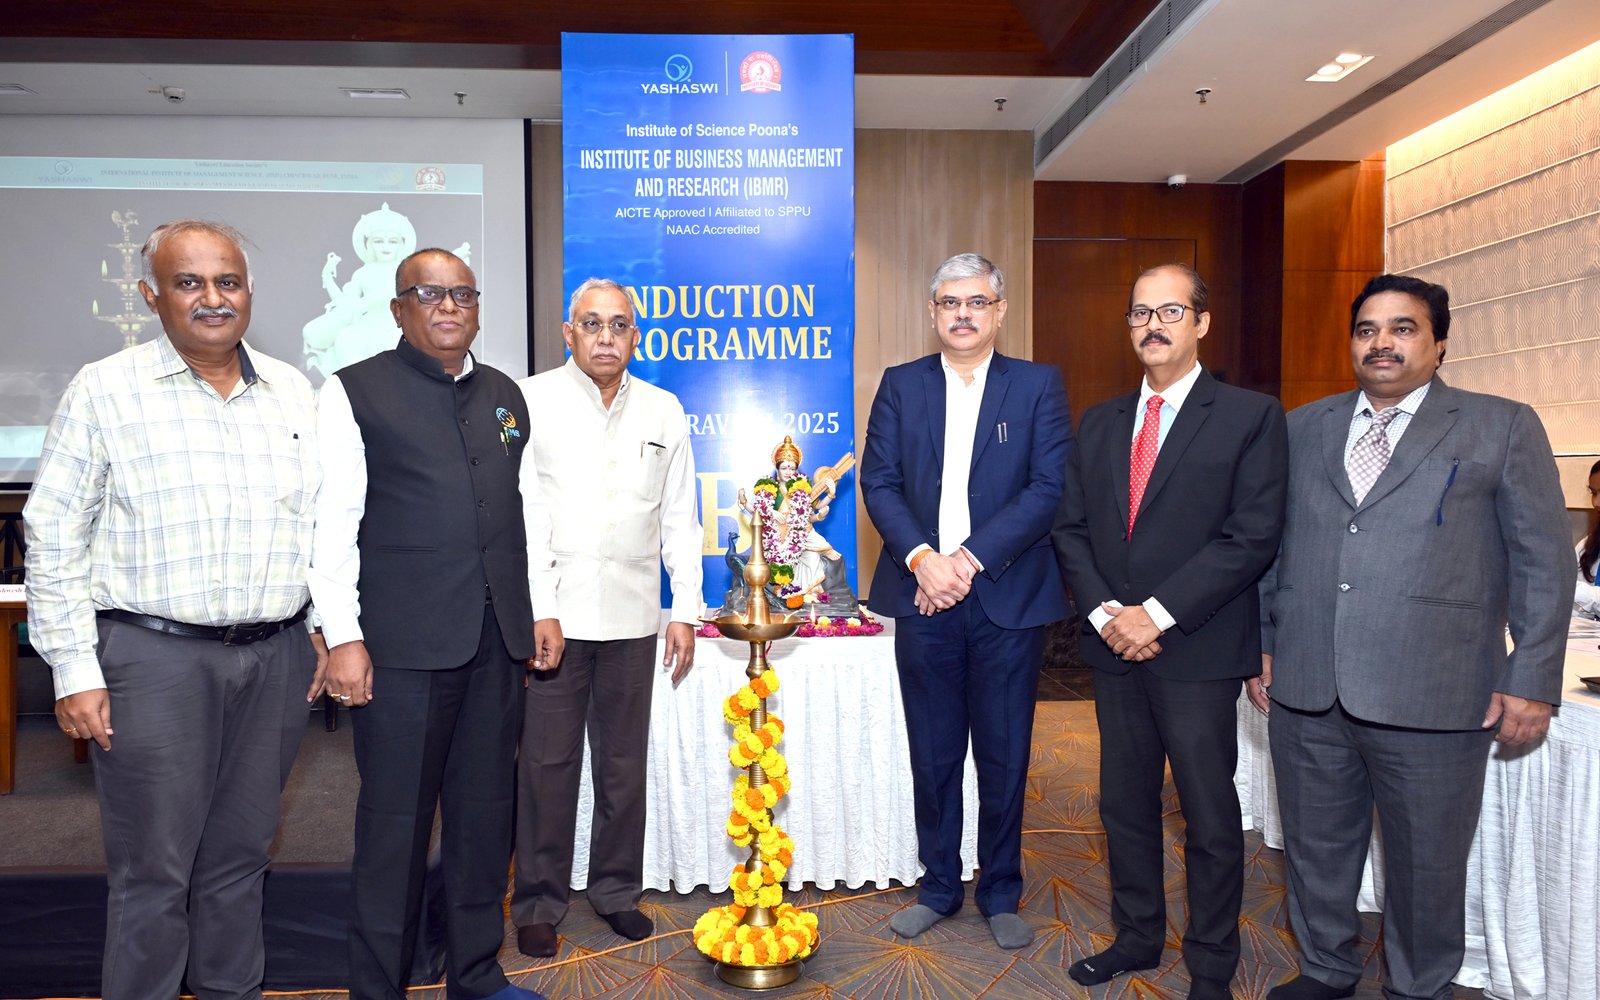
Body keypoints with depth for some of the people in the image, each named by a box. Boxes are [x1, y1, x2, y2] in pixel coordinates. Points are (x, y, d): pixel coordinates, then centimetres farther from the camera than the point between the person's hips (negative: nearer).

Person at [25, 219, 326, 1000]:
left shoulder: (293, 392, 8)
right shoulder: (105, 391, -3)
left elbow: (323, 520, 13)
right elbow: (55, 537, -4)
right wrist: (76, 670, -8)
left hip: (277, 658, 4)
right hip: (155, 659, -3)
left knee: (240, 856, 16)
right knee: (152, 871, 6)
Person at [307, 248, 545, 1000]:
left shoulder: (506, 395, 15)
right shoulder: (354, 393, 0)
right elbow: (333, 523, -5)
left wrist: (541, 610, 12)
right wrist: (343, 638, -10)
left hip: (496, 640, 5)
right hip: (401, 643, -4)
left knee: (486, 810, 13)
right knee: (395, 820, 5)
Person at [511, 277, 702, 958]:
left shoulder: (663, 411, 9)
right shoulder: (531, 401, 0)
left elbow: (679, 518, 10)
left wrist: (684, 610, 6)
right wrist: (536, 609, -11)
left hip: (632, 617, 3)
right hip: (552, 614, -2)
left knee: (624, 762, 11)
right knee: (547, 762, 5)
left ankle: (617, 890, 28)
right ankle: (539, 903, 22)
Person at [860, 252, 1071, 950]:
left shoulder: (1039, 386, 3)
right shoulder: (901, 385, 8)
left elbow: (1051, 488, -7)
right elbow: (878, 482, 1)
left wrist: (970, 558, -15)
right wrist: (923, 558, -14)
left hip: (1008, 600, -1)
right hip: (923, 600, 1)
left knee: (1005, 756, 9)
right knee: (933, 754, 12)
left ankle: (1000, 896, 28)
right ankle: (938, 888, 30)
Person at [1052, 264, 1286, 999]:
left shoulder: (1250, 416, -4)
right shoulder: (1099, 423, 11)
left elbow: (1253, 536, -13)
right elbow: (1071, 529, 8)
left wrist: (1157, 613, -17)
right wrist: (1105, 612, -7)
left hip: (1197, 651, -4)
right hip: (1114, 645, 5)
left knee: (1209, 817, 7)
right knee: (1125, 804, 16)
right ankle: (1138, 937, 34)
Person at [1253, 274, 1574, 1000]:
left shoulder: (1503, 427, 2)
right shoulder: (1302, 428, 11)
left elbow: (1543, 561, 0)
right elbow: (1270, 544, 13)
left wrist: (1531, 681, -6)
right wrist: (1260, 644, 10)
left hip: (1432, 697, -3)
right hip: (1305, 692, 3)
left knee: (1425, 865, 13)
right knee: (1315, 849, 17)